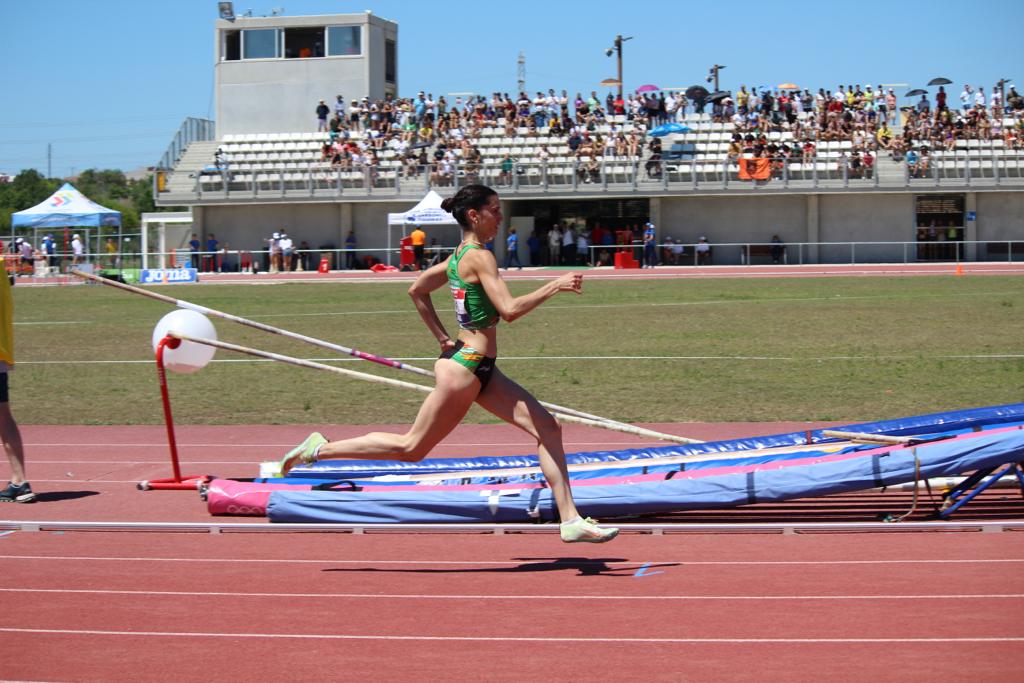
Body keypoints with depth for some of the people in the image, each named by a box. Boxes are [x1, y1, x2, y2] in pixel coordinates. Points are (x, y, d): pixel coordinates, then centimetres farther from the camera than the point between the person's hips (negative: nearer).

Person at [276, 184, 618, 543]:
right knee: (411, 448, 2)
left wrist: (443, 338, 20)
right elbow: (510, 309, -25)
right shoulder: (479, 257, -16)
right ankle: (320, 449, 14)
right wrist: (555, 285, -19)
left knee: (546, 426, 1)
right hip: (466, 368, -10)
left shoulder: (460, 255, 12)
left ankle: (570, 520, 0)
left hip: (482, 369, 10)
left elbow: (417, 290, 23)